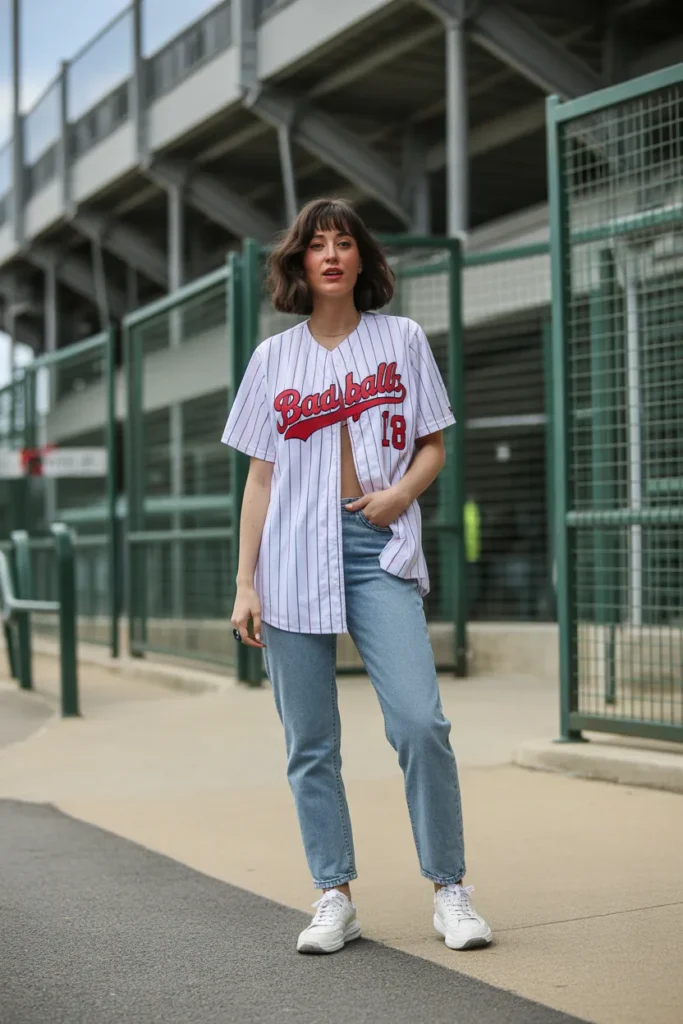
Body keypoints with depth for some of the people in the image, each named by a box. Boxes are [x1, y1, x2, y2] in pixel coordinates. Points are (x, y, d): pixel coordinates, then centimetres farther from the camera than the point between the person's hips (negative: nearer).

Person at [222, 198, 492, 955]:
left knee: (420, 722, -13)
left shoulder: (402, 339, 10)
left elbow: (433, 448, 12)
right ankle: (335, 899, 12)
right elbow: (260, 476, 11)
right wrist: (245, 584, 5)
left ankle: (449, 889, 1)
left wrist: (402, 492, -10)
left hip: (381, 549, -1)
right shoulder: (274, 358, 11)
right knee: (310, 743, 2)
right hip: (295, 554, 1)